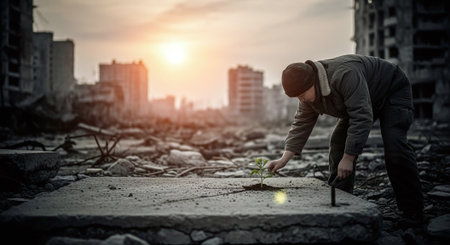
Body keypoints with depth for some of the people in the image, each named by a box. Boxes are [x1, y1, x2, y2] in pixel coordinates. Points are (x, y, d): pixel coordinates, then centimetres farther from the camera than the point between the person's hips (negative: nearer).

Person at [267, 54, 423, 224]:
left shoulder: (345, 75, -41)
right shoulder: (309, 94, -12)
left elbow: (362, 118, -41)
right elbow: (301, 124, -6)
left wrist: (348, 158, -39)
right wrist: (284, 159, -13)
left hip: (393, 91, -8)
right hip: (359, 103, 8)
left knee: (394, 147, -24)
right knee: (339, 142, -5)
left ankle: (413, 214, -15)